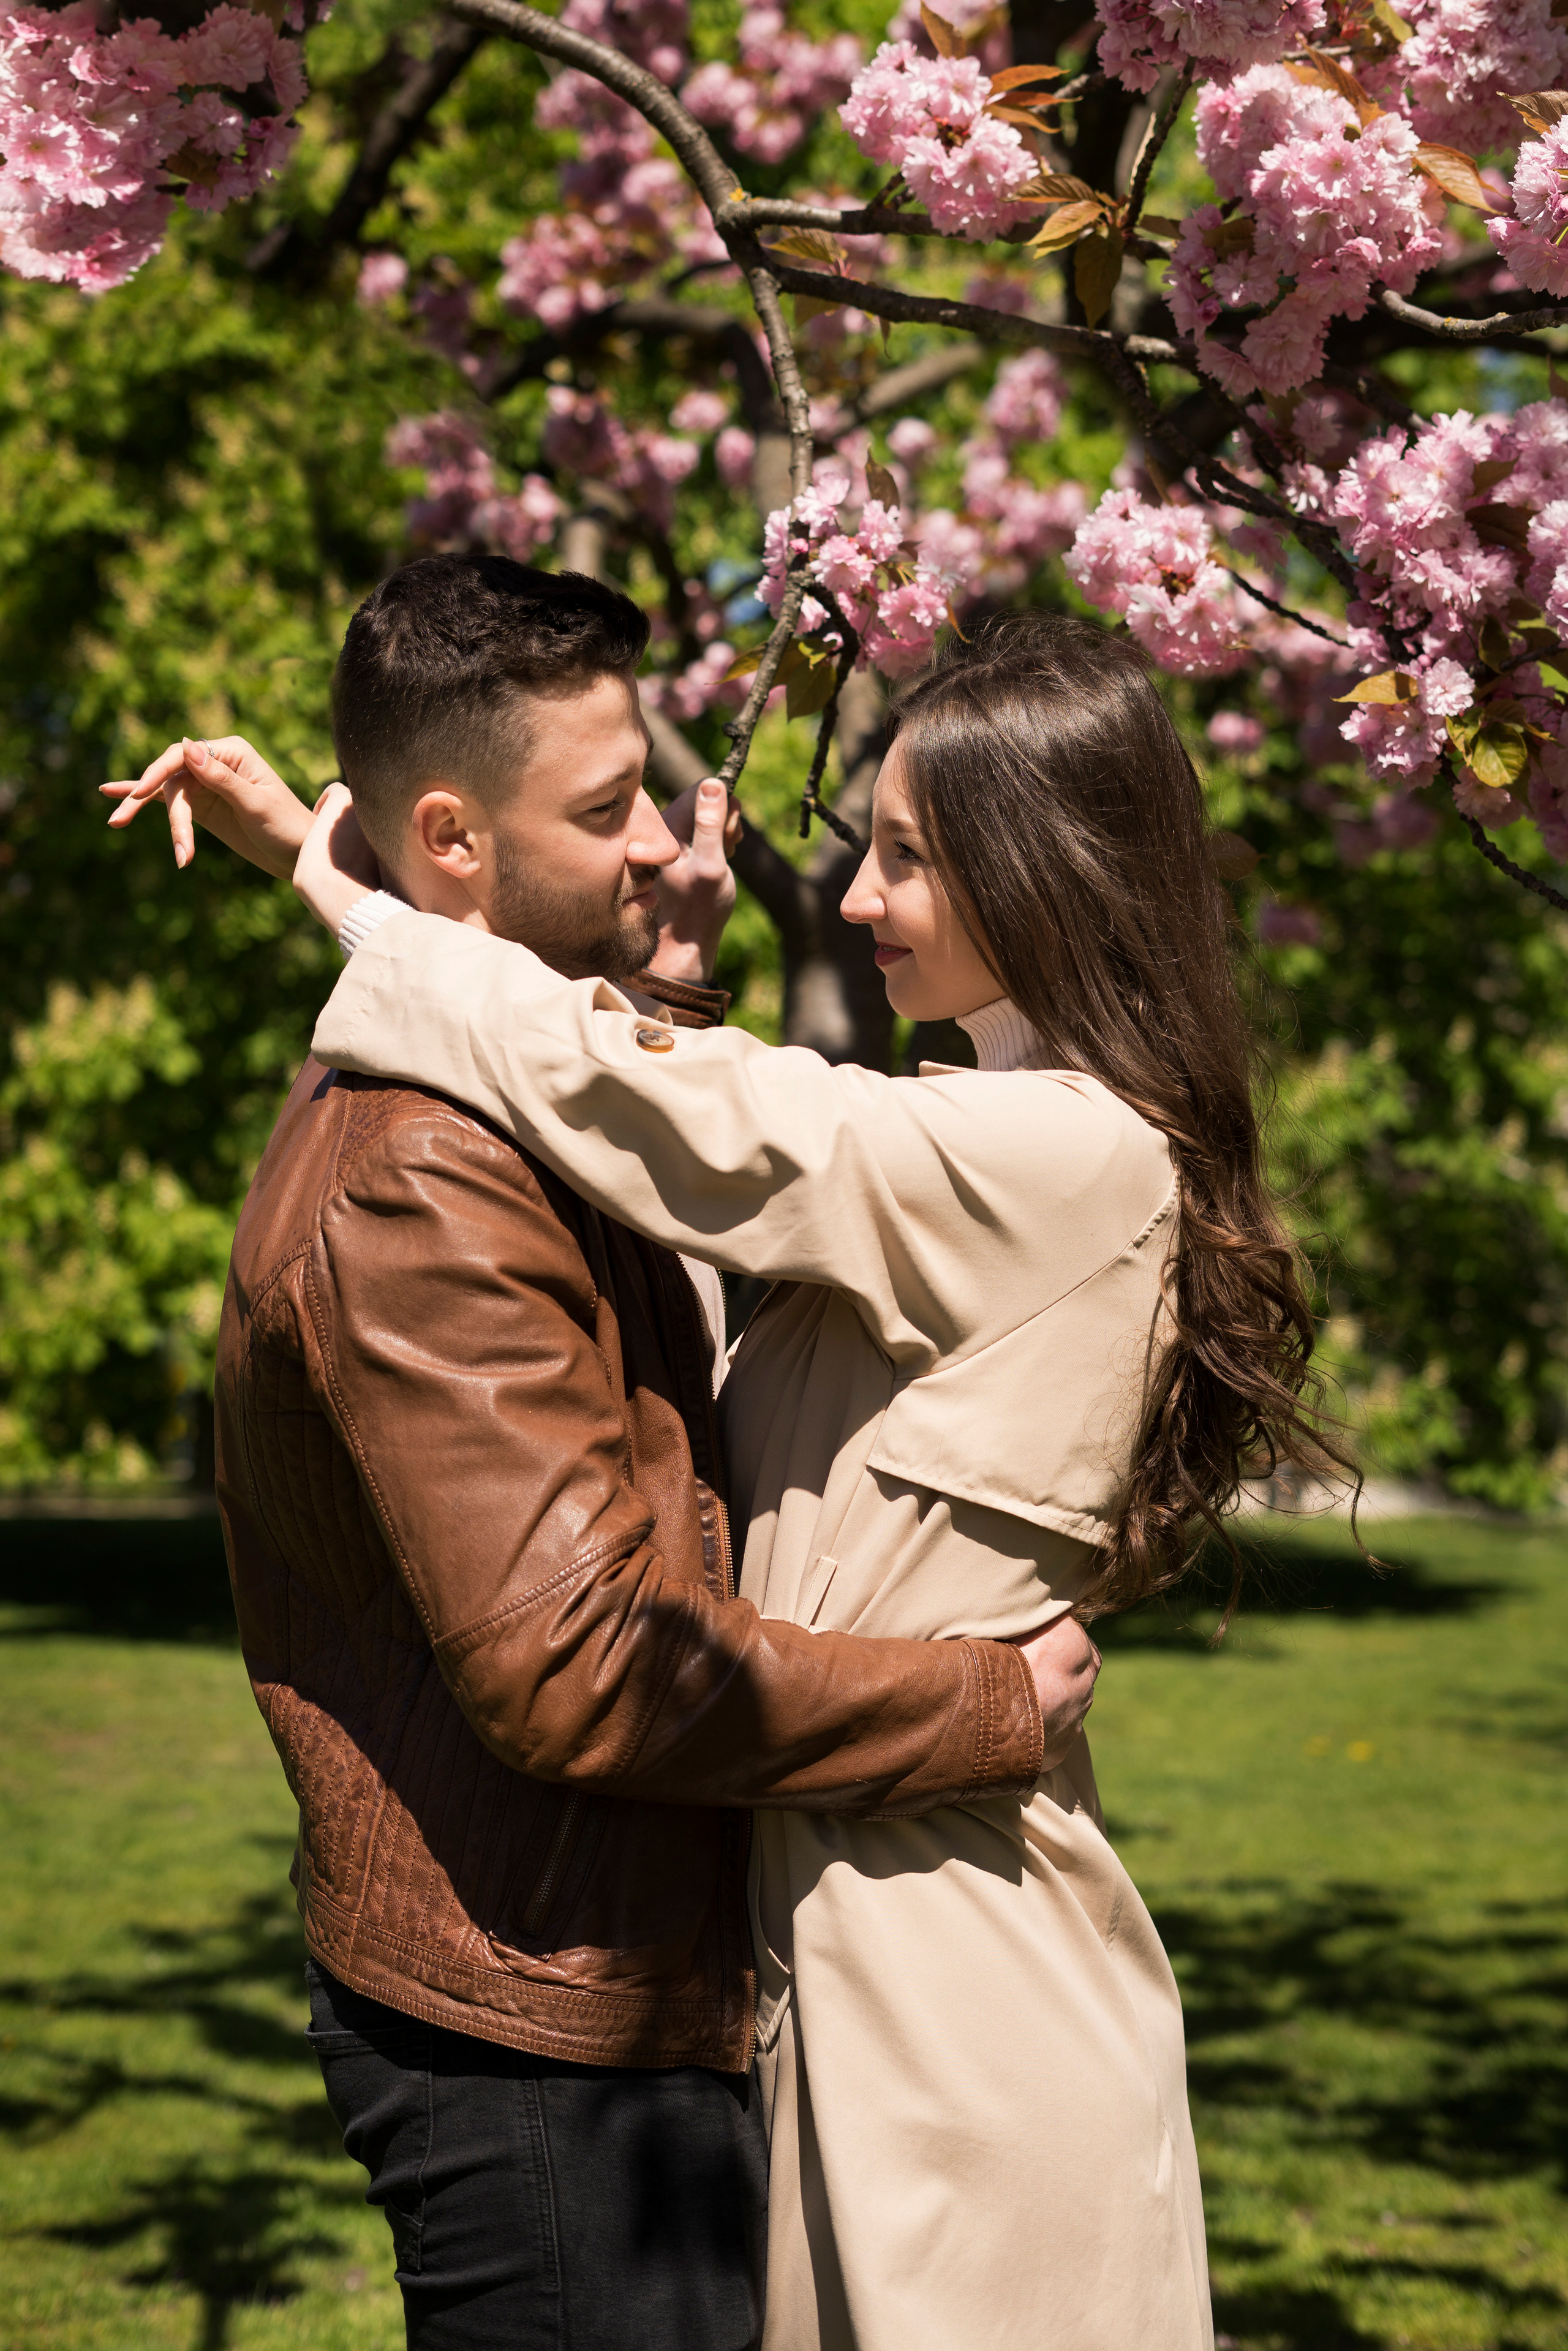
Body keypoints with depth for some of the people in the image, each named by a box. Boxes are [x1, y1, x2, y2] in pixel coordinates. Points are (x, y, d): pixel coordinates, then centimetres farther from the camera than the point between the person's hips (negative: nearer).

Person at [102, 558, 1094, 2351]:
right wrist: (995, 1705, -19)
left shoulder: (440, 1110, 11)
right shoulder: (421, 1183, -23)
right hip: (540, 2047, -10)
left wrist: (659, 994, 12)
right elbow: (572, 1664, -28)